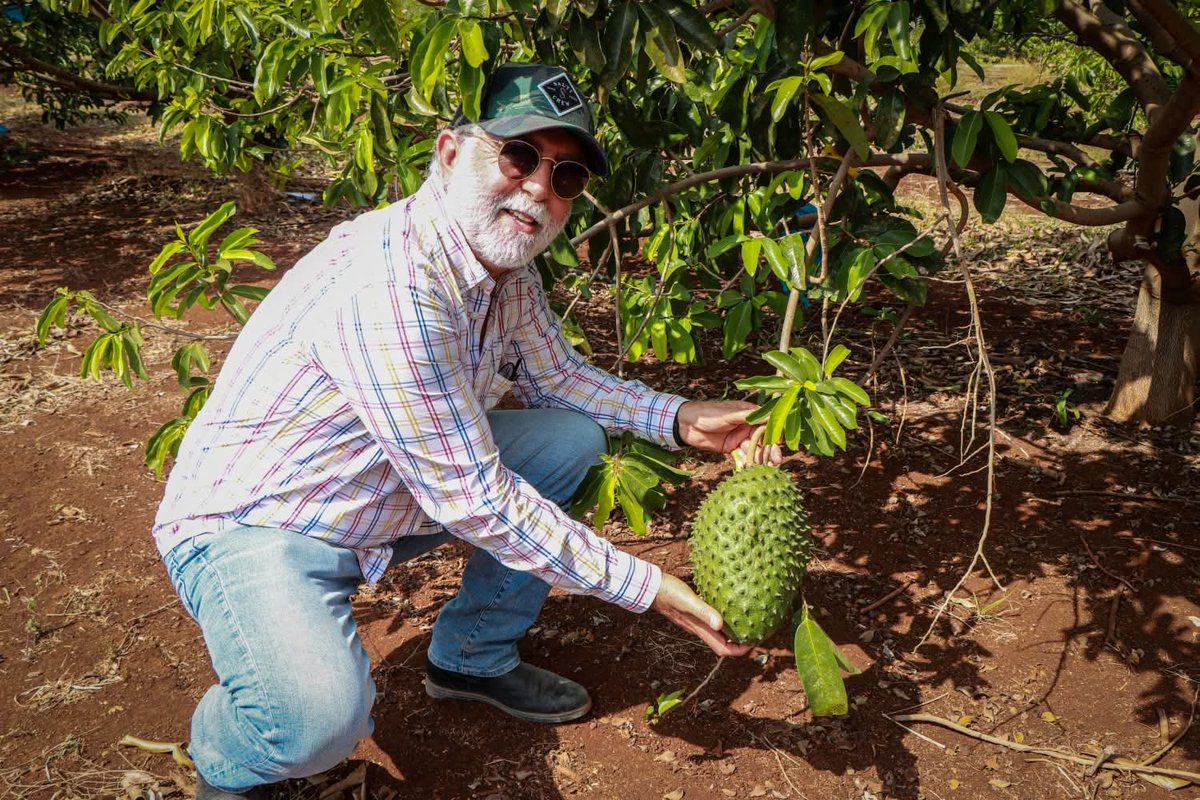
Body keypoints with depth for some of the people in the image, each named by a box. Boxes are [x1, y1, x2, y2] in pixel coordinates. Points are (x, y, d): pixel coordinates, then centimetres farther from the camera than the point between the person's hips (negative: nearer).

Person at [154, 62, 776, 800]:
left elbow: (557, 376, 12)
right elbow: (475, 500, -29)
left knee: (575, 439, 3)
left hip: (385, 504, 9)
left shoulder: (505, 264, -3)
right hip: (254, 525, -8)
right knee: (323, 718, -35)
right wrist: (643, 587, -23)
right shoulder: (390, 286, -32)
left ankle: (474, 656, 18)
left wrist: (678, 420, -4)